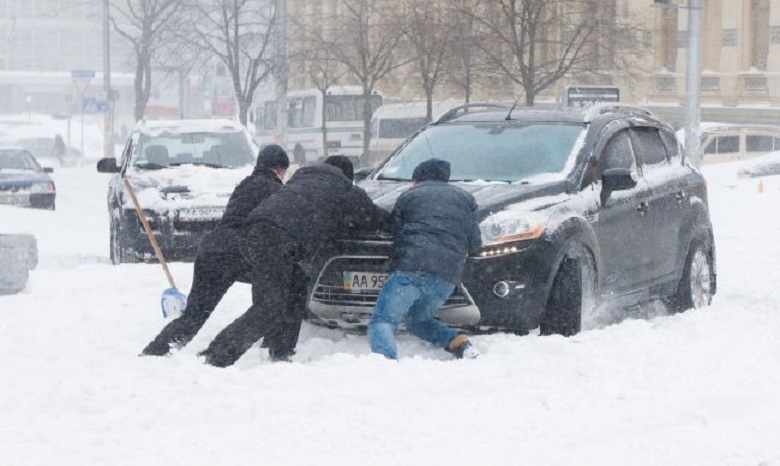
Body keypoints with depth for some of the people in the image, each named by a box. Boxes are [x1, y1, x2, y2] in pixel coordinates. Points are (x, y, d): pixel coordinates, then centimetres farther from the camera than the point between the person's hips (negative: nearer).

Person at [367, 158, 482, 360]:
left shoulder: (408, 196, 19)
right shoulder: (465, 199, 23)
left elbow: (397, 238, 12)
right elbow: (474, 245, 16)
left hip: (411, 268, -4)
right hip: (448, 277, 4)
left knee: (382, 321, -8)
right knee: (416, 320, 25)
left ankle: (388, 358, -39)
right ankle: (460, 342, 1)